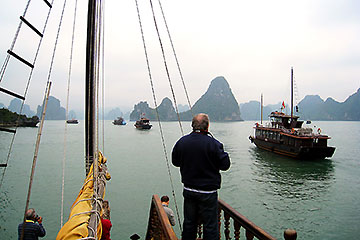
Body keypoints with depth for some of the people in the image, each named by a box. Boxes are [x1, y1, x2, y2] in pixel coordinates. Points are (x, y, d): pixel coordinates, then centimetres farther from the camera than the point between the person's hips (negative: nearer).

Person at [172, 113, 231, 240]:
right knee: (210, 226, 9)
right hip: (207, 192, -4)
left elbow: (175, 161, 7)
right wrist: (223, 153, 5)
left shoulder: (182, 141, -5)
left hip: (188, 190, 5)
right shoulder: (213, 144, -20)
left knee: (189, 223, 19)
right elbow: (225, 165, -12)